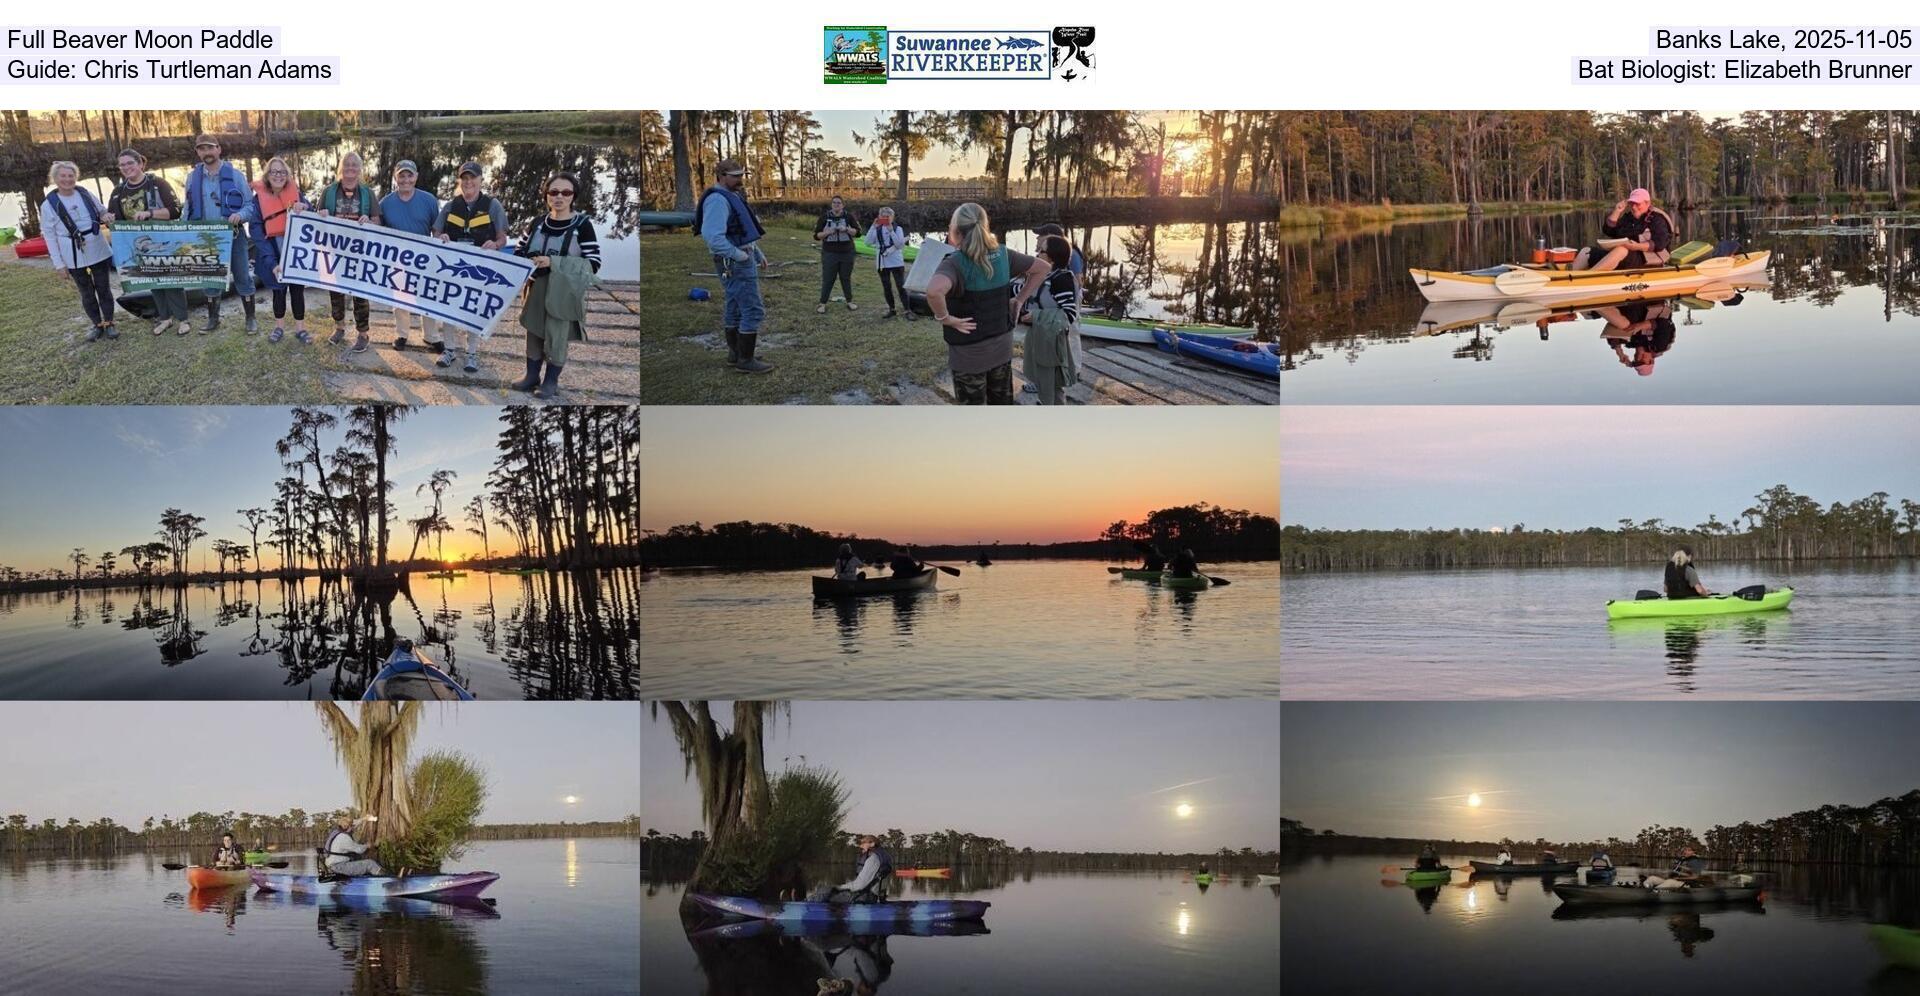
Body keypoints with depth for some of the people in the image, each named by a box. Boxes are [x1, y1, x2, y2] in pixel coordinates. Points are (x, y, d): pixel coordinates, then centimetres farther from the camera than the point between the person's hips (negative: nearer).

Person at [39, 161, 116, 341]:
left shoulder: (86, 194, 0)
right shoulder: (49, 205, -6)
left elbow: (103, 211, 15)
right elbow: (50, 235, -4)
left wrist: (107, 217, -10)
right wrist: (59, 263, -6)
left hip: (98, 250, 2)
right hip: (74, 256, -2)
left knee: (104, 288, 8)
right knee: (87, 292, 9)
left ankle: (109, 323, 20)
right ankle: (97, 325, 21)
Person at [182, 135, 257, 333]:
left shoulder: (235, 175, -5)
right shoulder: (192, 177, 4)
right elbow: (188, 209, 9)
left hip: (233, 235, -3)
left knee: (242, 277, 3)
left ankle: (251, 318, 13)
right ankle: (213, 318, 23)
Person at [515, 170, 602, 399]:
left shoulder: (582, 224, -10)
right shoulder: (538, 222, 5)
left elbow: (593, 264, -15)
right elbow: (519, 251, 15)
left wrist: (553, 262, -22)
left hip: (563, 293, -4)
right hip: (537, 289, 5)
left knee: (556, 337, 3)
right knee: (533, 332, 14)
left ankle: (551, 381, 19)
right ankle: (532, 376, 29)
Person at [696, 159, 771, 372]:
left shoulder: (732, 197, 16)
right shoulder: (718, 199, -18)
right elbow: (713, 236, -29)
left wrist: (758, 254, 22)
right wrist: (739, 255, -22)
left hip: (742, 259, 10)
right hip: (735, 263, -10)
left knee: (736, 310, 16)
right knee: (753, 311, -9)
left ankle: (735, 355, 25)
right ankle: (745, 361, -6)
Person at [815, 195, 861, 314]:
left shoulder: (848, 217, 1)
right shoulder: (824, 218, 0)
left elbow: (858, 231, -5)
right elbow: (816, 236, 0)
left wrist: (846, 229, -21)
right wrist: (827, 232, -18)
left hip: (847, 253, 1)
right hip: (829, 253, -1)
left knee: (846, 278, 10)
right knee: (827, 279, -3)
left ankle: (849, 302, 22)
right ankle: (822, 304, 2)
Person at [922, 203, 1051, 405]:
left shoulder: (955, 263, -23)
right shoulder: (1002, 255, -4)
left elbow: (934, 290, -45)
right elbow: (1043, 268, 7)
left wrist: (944, 318, -27)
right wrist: (1020, 300, 5)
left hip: (969, 352, -5)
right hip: (1002, 345, 6)